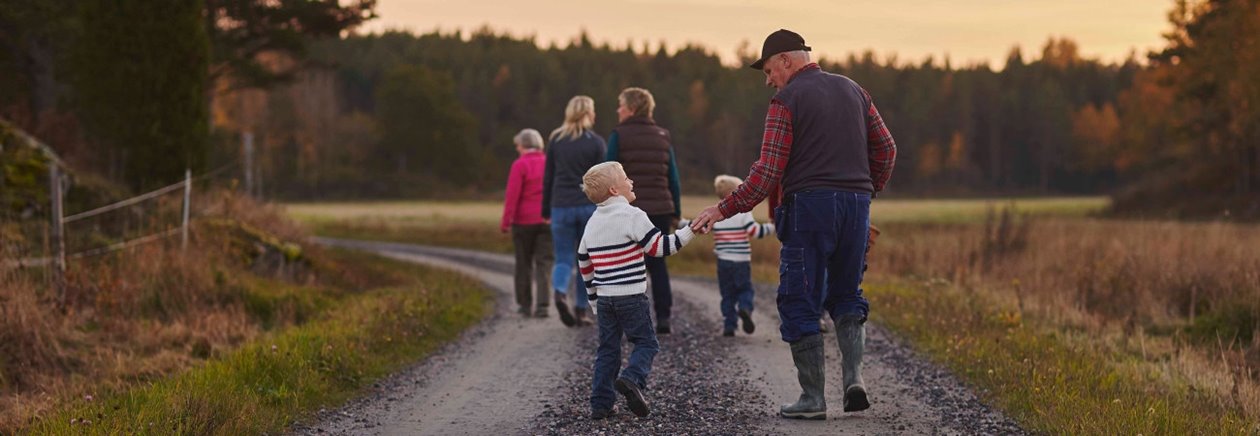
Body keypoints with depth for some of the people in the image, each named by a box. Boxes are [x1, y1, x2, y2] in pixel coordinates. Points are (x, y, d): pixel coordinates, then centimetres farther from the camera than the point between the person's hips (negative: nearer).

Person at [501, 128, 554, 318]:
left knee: (524, 264, 10)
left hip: (524, 222, -3)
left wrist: (506, 221, -10)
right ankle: (542, 305, -8)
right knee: (544, 264, 3)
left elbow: (512, 195, -14)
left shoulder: (520, 165, -9)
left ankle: (525, 304, 15)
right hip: (547, 221, 3)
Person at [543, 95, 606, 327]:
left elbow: (548, 177, 6)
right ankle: (581, 310, 9)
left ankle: (560, 293, -23)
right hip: (590, 206, -1)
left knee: (563, 259, 6)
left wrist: (546, 210, 13)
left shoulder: (556, 140, 3)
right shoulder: (597, 143, -4)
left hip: (562, 206, 1)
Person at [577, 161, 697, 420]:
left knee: (607, 349, 11)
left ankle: (600, 403, 7)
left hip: (604, 299, 6)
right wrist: (690, 231, -8)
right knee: (646, 343, 3)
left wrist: (593, 294, 27)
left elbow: (584, 263, 18)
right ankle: (632, 379, -23)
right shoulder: (632, 216, -10)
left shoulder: (592, 223, 12)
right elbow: (660, 247, -13)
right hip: (631, 296, -6)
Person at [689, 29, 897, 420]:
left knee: (800, 303, 3)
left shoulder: (787, 100, -5)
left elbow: (768, 172, -11)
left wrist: (724, 210, -5)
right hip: (856, 205, 6)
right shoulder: (853, 90, 13)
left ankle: (813, 398, 1)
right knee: (846, 296, 17)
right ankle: (854, 377, -3)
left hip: (809, 205, -6)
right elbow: (886, 148, 14)